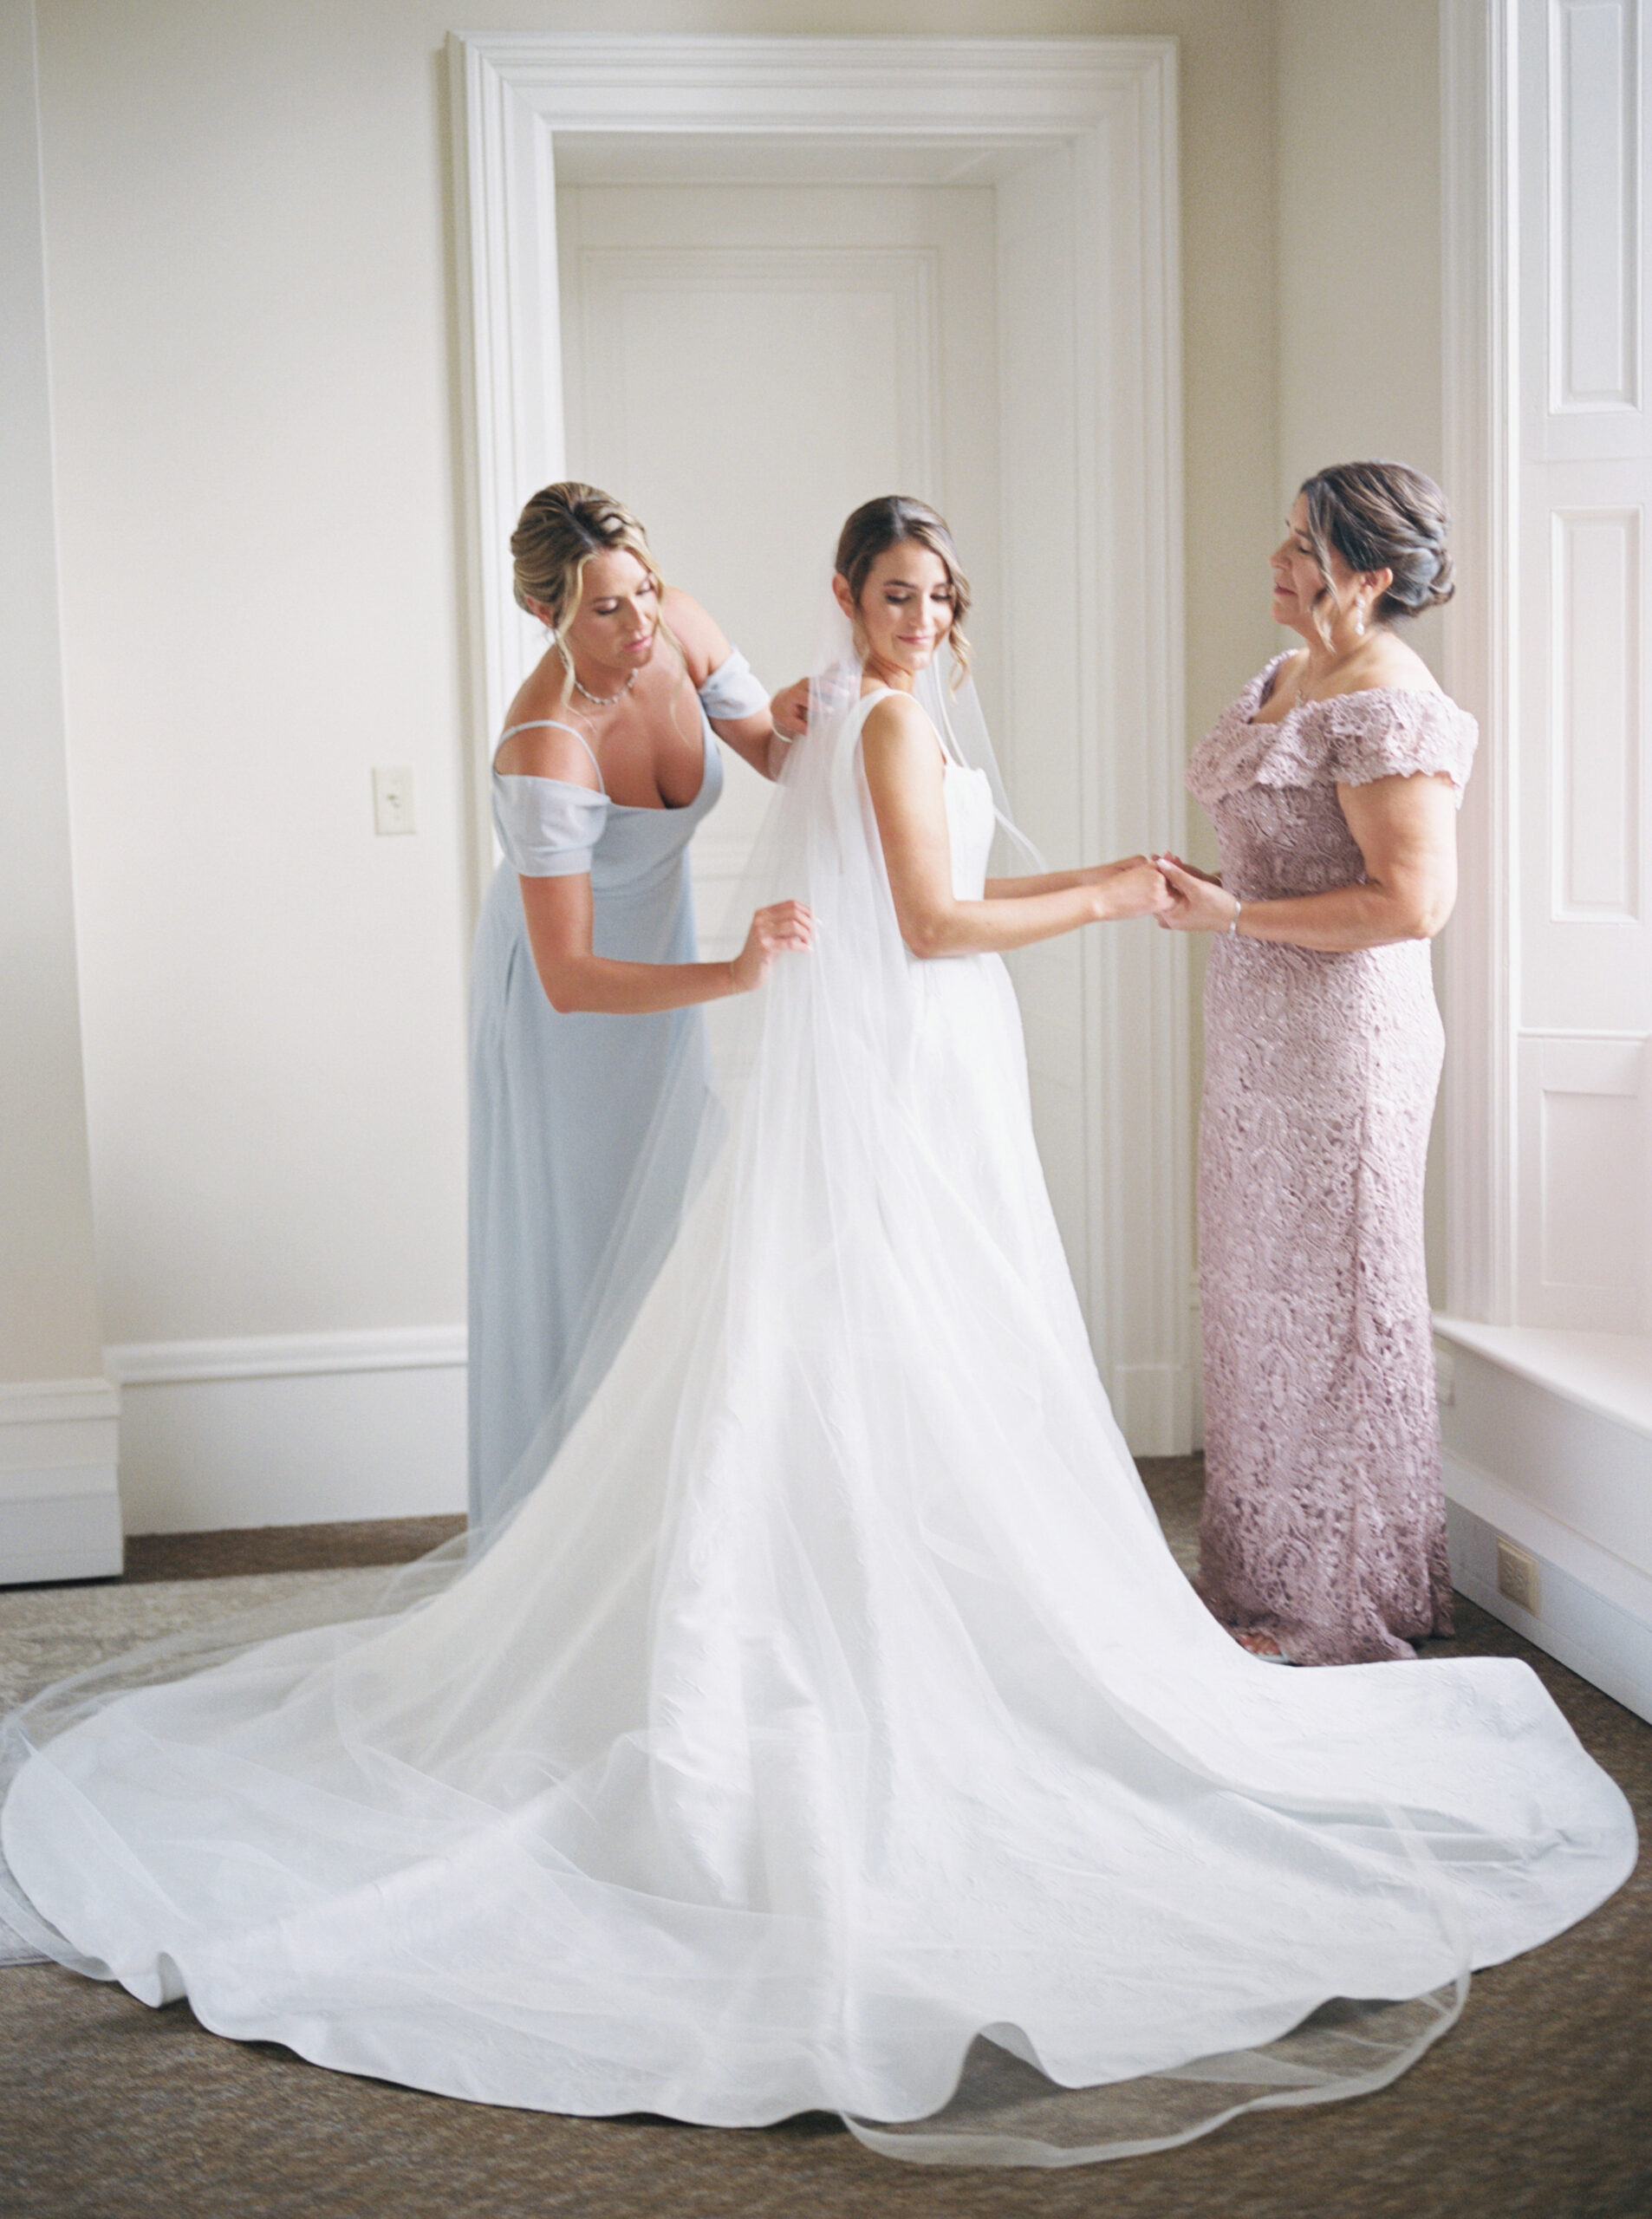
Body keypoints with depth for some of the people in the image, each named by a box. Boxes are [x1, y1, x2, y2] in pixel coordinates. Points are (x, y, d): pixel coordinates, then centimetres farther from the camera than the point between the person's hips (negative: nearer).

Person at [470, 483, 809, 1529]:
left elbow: (778, 754, -3)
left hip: (658, 961, 7)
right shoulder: (548, 747, -37)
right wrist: (736, 976, -48)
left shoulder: (679, 629, -19)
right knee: (579, 1242, 1)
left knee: (664, 1230, 16)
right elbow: (568, 980, -39)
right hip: (567, 993, -7)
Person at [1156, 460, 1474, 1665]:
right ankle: (1275, 1576, 29)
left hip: (1344, 1035, -10)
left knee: (1333, 1298, 1)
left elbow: (1414, 900, -25)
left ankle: (1347, 1605, 16)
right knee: (1264, 1293, 16)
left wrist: (1235, 915, -21)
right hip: (1263, 1034, 10)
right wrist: (1205, 887, 6)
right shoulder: (1288, 676, 12)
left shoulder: (1386, 704, -18)